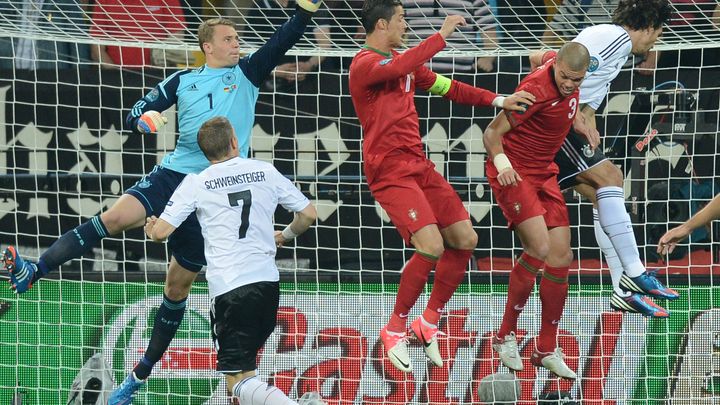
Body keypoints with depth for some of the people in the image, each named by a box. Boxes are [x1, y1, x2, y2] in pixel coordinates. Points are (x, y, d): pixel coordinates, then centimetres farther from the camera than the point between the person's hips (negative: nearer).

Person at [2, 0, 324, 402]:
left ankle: (143, 371, 17)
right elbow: (136, 113, 11)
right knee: (114, 217, -26)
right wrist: (143, 119, -13)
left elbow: (283, 41, -3)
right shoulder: (183, 80, 10)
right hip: (173, 174, 0)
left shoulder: (247, 73, 8)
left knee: (179, 283, 6)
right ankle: (33, 272, -35)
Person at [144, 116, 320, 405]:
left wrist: (151, 229, 24)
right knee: (244, 362, 25)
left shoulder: (196, 183, 2)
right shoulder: (266, 172, 10)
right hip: (268, 281, 4)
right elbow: (309, 214, 14)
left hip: (228, 287, -4)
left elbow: (161, 232, -1)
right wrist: (285, 236, 35)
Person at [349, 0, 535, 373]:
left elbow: (446, 87, 23)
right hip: (390, 171, -9)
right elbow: (401, 67, -33)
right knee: (432, 247, -21)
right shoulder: (364, 64, -12)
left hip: (419, 166, 9)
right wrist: (441, 36, -27)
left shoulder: (404, 62, 17)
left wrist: (499, 101, 15)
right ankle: (395, 329, -4)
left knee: (464, 240, 4)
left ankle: (429, 322, 16)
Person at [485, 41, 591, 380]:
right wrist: (501, 161, -41)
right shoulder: (537, 89, -25)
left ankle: (547, 349, 11)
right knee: (539, 247, -23)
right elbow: (492, 133, -20)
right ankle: (506, 336, -7)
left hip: (543, 174, 8)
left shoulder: (570, 87, -1)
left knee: (561, 256, 1)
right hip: (513, 173, -8)